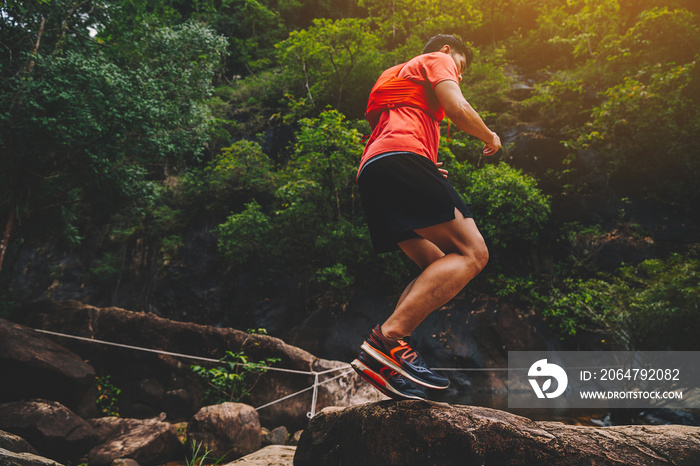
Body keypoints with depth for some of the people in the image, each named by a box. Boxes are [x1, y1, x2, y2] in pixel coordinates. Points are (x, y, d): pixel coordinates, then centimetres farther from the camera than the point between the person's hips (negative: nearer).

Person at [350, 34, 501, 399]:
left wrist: (427, 173, 32)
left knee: (437, 267, 9)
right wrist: (490, 136, 15)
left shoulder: (397, 76, 41)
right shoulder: (437, 59, 16)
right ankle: (388, 338, -30)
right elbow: (457, 109, -3)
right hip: (401, 157, -9)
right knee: (472, 253, -16)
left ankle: (391, 349, -9)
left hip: (369, 171, 9)